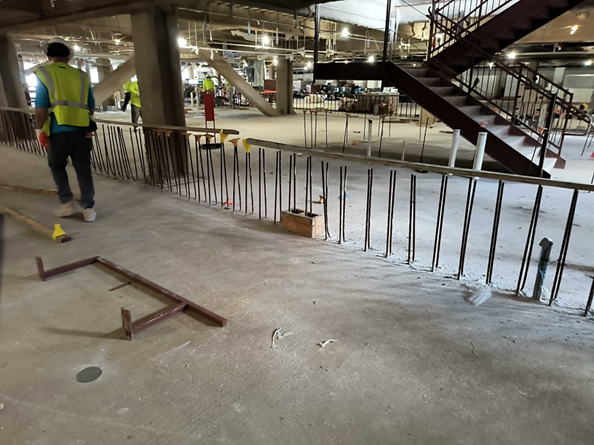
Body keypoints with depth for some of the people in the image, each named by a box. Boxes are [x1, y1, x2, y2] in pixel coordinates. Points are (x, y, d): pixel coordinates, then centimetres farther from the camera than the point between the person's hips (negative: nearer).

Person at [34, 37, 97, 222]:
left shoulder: (45, 74, -1)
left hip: (58, 131, -2)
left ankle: (67, 202, 13)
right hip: (81, 130, 2)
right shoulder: (81, 76, 10)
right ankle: (88, 208, 7)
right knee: (83, 169, 6)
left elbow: (41, 106, -7)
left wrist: (39, 130, -1)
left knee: (57, 166, 18)